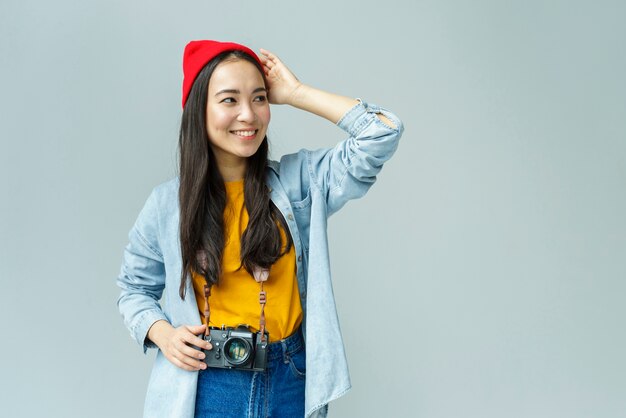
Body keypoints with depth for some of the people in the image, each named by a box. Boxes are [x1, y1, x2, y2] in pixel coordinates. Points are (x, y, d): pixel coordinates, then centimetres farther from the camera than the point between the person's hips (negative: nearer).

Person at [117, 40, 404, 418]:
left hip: (291, 385, 1)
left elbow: (383, 134, -11)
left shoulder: (300, 180, -2)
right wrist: (161, 332, -10)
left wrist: (295, 93, -7)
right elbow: (135, 288, 11)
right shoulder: (167, 204, -1)